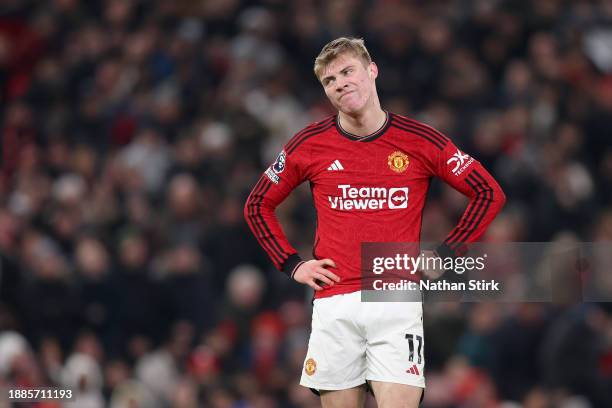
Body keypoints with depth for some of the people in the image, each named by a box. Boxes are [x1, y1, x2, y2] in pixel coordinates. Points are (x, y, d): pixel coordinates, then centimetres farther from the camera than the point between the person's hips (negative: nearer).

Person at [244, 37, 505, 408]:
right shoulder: (310, 144, 5)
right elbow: (258, 206, 19)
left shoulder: (420, 141, 2)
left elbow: (490, 193, 9)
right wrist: (293, 264, 8)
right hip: (334, 304, 2)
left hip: (397, 304, -2)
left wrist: (444, 256, 3)